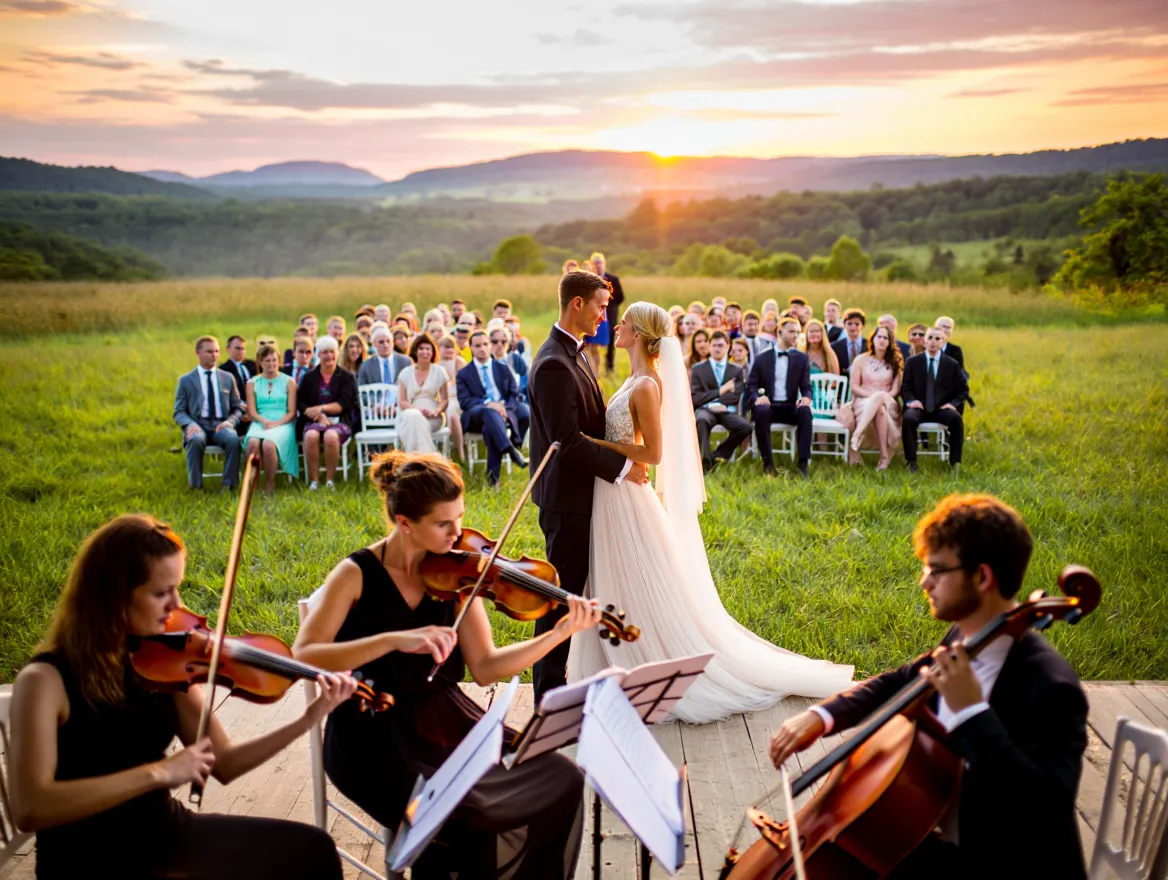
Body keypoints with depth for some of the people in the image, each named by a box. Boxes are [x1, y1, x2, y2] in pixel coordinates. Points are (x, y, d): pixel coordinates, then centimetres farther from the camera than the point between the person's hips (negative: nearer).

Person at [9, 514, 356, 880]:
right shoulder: (46, 679, -16)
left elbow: (222, 764, 0)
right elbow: (30, 808, -27)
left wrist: (308, 719, -12)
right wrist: (157, 772, -29)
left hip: (165, 834, 6)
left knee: (311, 848, -2)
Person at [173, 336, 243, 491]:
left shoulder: (227, 378, 18)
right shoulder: (186, 380, 12)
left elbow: (237, 408, 16)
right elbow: (179, 412, 8)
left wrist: (229, 422, -7)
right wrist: (190, 424, -15)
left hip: (221, 425, 1)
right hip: (197, 425, -1)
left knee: (233, 439, -34)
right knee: (196, 440, -37)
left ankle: (228, 485, -25)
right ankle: (196, 486, -26)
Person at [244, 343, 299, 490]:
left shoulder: (289, 382, 11)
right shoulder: (252, 383, 16)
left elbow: (292, 412, 5)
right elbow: (252, 411, 7)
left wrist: (276, 423, -13)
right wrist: (264, 421, -14)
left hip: (283, 423, -1)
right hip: (260, 423, 1)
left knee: (268, 444, -35)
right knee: (253, 443, -35)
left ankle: (269, 482, -16)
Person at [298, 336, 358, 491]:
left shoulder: (347, 377, 10)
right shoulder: (309, 378, 15)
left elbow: (345, 404, -3)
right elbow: (300, 403, 5)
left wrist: (322, 408, -15)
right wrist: (319, 416, -12)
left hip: (339, 421, -1)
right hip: (314, 421, 2)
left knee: (331, 436, -36)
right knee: (311, 436, -34)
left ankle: (329, 480, -23)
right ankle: (314, 481, -28)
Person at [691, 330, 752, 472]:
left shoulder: (737, 370, 17)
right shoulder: (697, 369, 12)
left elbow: (735, 395, 2)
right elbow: (695, 398, 1)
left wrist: (714, 403, -10)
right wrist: (720, 391, -8)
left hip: (727, 412, 2)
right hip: (705, 410, -2)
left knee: (745, 426, -31)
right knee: (701, 420, -40)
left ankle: (717, 456, -12)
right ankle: (705, 461, -37)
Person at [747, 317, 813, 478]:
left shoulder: (801, 358, 12)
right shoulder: (762, 358, 8)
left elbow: (806, 387, 7)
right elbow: (751, 386, 5)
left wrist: (806, 398, -18)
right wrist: (757, 398, -20)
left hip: (790, 407, 1)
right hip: (767, 405, -1)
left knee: (805, 411, -32)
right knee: (761, 411, -36)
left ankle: (804, 462, -30)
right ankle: (768, 462, -28)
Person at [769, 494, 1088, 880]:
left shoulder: (1050, 687, -27)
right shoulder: (963, 640, -3)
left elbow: (1046, 806, -36)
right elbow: (899, 683, 13)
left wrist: (972, 712, -37)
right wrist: (822, 715, -2)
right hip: (947, 836, 8)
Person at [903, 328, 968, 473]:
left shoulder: (952, 364, 8)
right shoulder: (912, 362, 8)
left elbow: (963, 390, 11)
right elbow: (905, 386, 6)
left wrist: (953, 403, -8)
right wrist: (911, 400, -15)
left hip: (942, 408, 1)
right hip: (919, 407, -1)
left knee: (956, 419, -31)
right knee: (908, 419, -34)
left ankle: (955, 462, -22)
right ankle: (911, 462, -26)